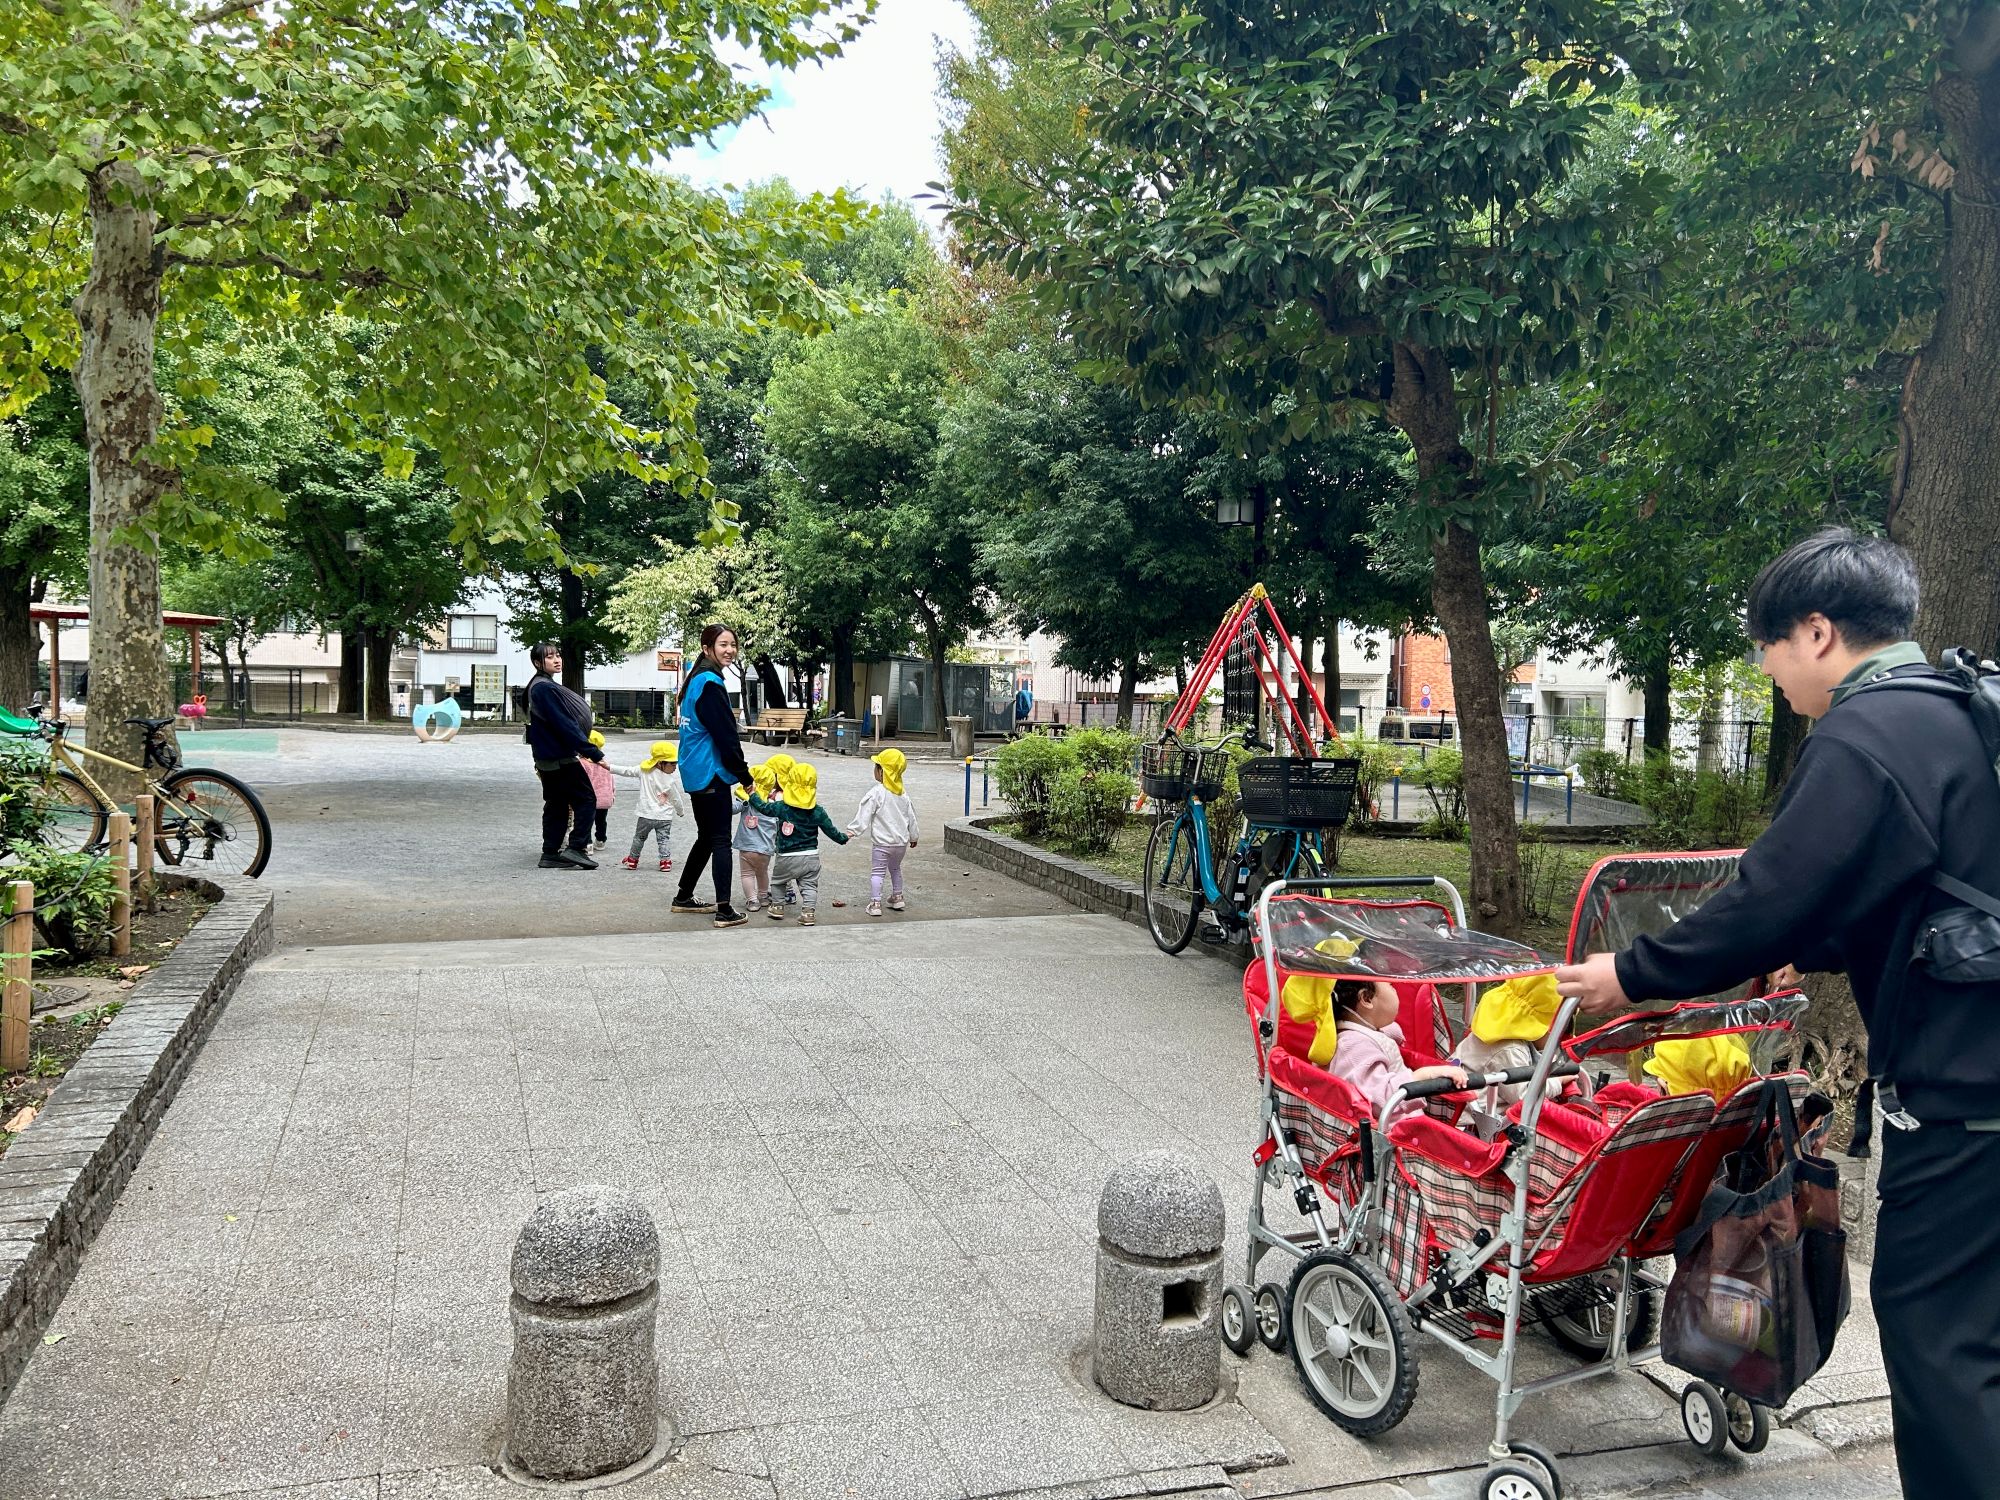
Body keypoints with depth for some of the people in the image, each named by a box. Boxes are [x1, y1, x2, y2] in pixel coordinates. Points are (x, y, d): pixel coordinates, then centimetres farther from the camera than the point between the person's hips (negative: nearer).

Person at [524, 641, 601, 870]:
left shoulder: (540, 686, 14)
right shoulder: (545, 688, -18)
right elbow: (564, 724, -23)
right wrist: (594, 753, -22)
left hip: (548, 758, 10)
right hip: (560, 758, -10)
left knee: (556, 806, 12)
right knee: (586, 799, -4)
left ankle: (551, 855, 14)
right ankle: (576, 848, -6)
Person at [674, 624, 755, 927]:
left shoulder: (696, 680, 14)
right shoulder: (710, 683, -16)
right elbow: (726, 735, -18)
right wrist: (745, 776, -11)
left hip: (695, 772, 10)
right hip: (711, 773, -10)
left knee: (706, 837, 19)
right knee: (720, 840, -7)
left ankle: (683, 898, 28)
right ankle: (725, 911, -7)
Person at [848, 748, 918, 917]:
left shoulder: (876, 792, -15)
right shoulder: (902, 793, 7)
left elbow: (864, 814, -19)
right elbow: (911, 816, 15)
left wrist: (852, 830, -16)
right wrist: (913, 836, 26)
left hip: (883, 842, -7)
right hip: (901, 841, 7)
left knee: (876, 871, 0)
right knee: (895, 869, 24)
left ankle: (875, 903, -5)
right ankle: (897, 898, 30)